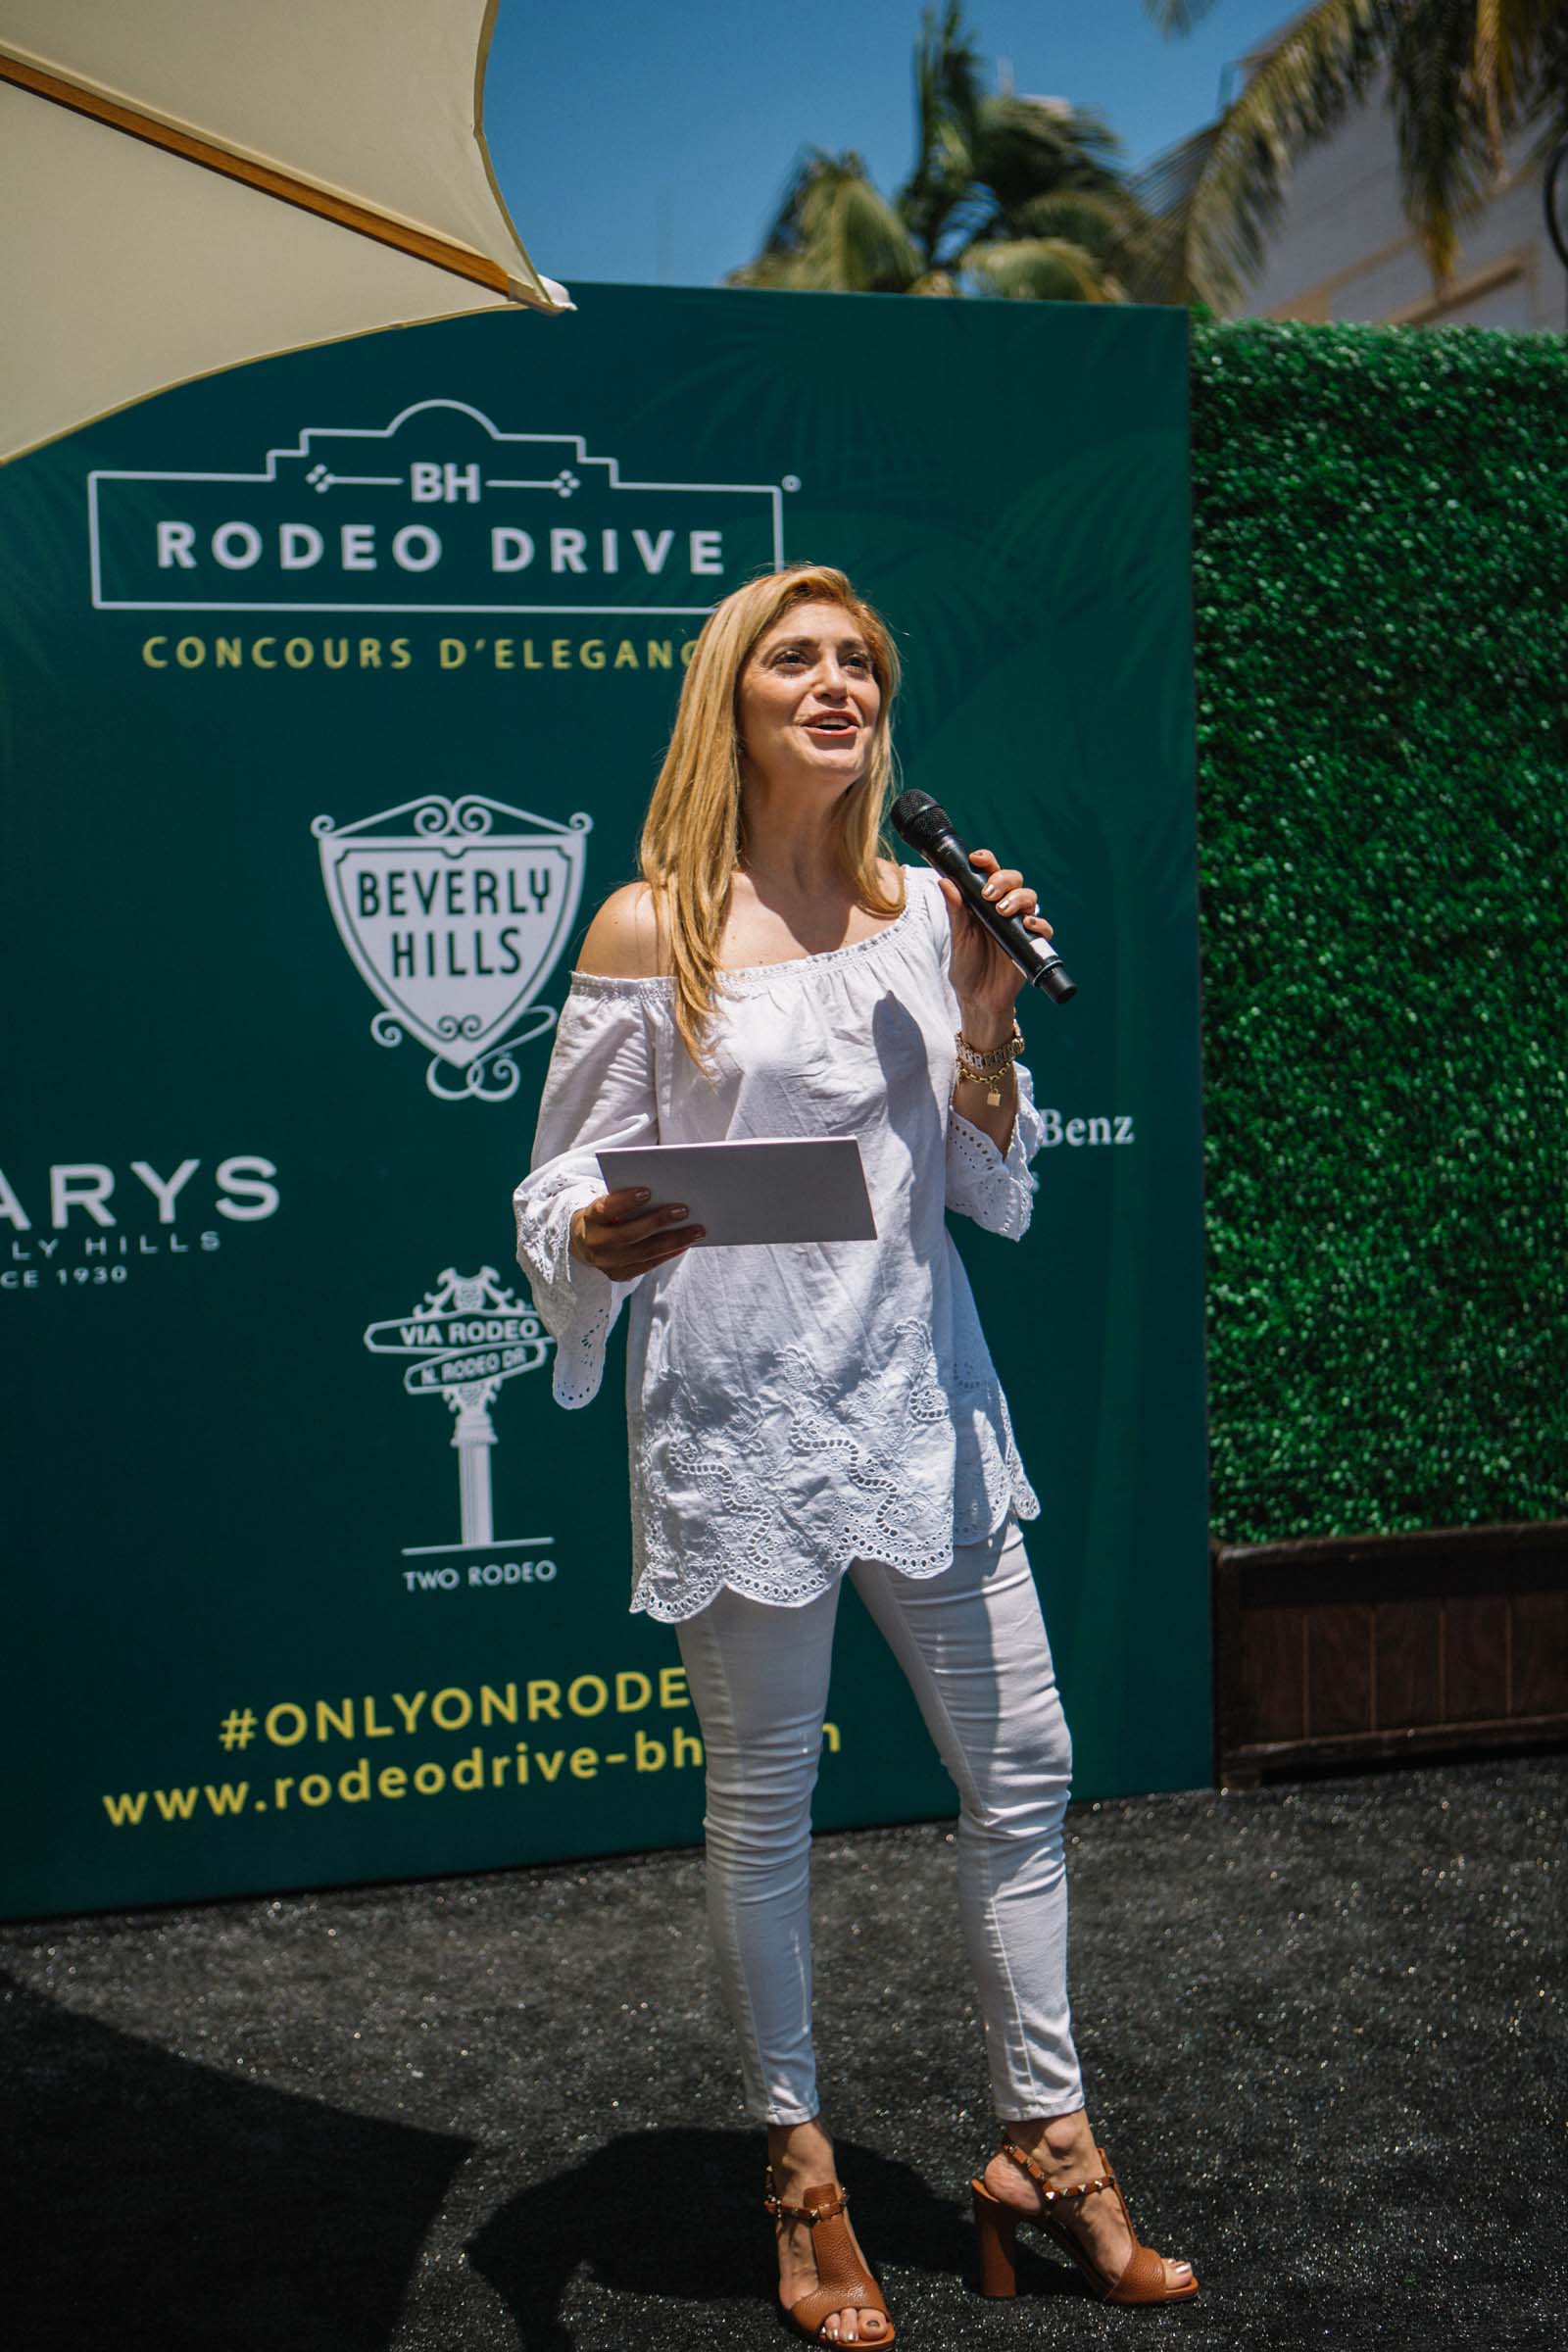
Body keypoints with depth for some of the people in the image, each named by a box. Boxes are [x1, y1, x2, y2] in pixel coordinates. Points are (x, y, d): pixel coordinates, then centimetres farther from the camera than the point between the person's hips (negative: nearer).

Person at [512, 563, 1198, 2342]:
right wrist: (595, 1240, -25)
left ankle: (1044, 2144, 27)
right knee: (764, 1805, 7)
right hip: (737, 1415, -4)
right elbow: (564, 1189, -3)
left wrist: (988, 1012, -6)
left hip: (919, 1394, 5)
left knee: (1022, 1767, 9)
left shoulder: (927, 910, 7)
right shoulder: (648, 931, -6)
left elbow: (990, 1190, 9)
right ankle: (798, 2167, 27)